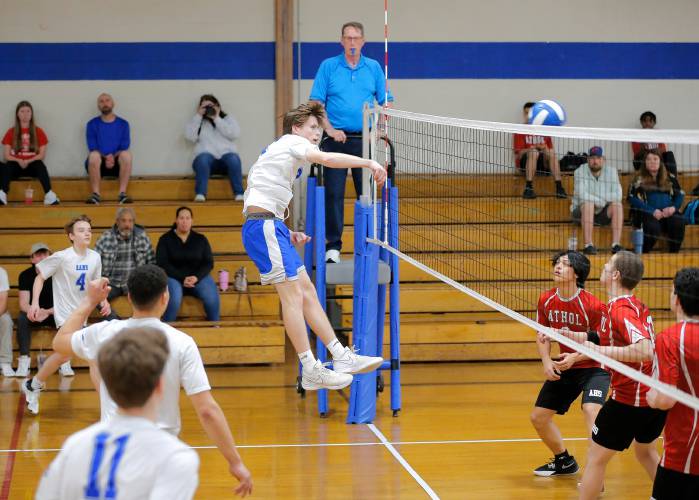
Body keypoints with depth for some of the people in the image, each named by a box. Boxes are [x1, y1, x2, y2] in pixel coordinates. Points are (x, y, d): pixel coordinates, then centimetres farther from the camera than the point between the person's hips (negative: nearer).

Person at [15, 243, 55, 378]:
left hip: (54, 313, -1)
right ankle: (24, 360, -34)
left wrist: (48, 312, -34)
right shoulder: (25, 275, -7)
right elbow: (23, 304, -14)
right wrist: (35, 312, -37)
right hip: (33, 313, 1)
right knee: (22, 318, -31)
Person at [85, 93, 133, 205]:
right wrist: (105, 158, -21)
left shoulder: (123, 124, 7)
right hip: (98, 165, -1)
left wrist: (113, 157, -20)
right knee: (94, 155, -35)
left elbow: (124, 147, 0)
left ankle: (122, 194, -33)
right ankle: (95, 195, -35)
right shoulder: (92, 124, 5)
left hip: (117, 164, 1)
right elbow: (92, 148, -3)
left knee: (126, 154, -32)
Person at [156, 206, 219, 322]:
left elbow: (209, 263, 6)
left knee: (212, 299, -28)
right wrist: (182, 279, -16)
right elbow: (163, 264, -4)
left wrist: (196, 277, -13)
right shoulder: (165, 239, 4)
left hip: (198, 276, 2)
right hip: (173, 277, -2)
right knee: (174, 299, -36)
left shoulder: (201, 239, 10)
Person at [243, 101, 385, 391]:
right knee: (292, 294, -12)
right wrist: (368, 163, -25)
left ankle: (342, 357, 9)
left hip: (271, 226, 10)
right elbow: (327, 158, -22)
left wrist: (286, 234, 17)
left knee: (307, 291, 8)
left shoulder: (281, 151, 26)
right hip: (264, 225, -10)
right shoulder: (292, 142, -2)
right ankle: (311, 371, -12)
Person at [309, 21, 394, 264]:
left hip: (364, 140, 2)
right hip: (336, 139, -2)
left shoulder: (374, 68, 8)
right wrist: (330, 129, -10)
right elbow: (316, 102, 0)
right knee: (333, 193, -4)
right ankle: (333, 246, 2)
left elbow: (386, 102, 10)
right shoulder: (328, 66, 2)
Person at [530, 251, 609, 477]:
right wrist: (547, 362, -11)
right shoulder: (546, 300, -6)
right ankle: (564, 462, 35)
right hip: (564, 367, 7)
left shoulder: (592, 305, -23)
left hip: (594, 367, -6)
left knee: (591, 410, -31)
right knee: (538, 417, 11)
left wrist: (575, 357, -30)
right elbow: (543, 335, 6)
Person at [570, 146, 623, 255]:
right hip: (581, 212, -3)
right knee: (588, 203, -33)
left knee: (617, 204, -23)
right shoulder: (580, 172, -7)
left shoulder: (612, 171, 1)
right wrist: (601, 201, -19)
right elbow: (581, 195, -21)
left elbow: (617, 195, -11)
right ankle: (588, 245, -37)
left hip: (603, 213, 3)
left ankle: (616, 245, -28)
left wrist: (597, 198, -19)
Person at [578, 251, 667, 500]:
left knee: (596, 458, 4)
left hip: (629, 400, -9)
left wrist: (600, 350, -26)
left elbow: (644, 350, -33)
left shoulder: (621, 309, -20)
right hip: (655, 395, 9)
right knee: (646, 452, 30)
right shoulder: (637, 305, 8)